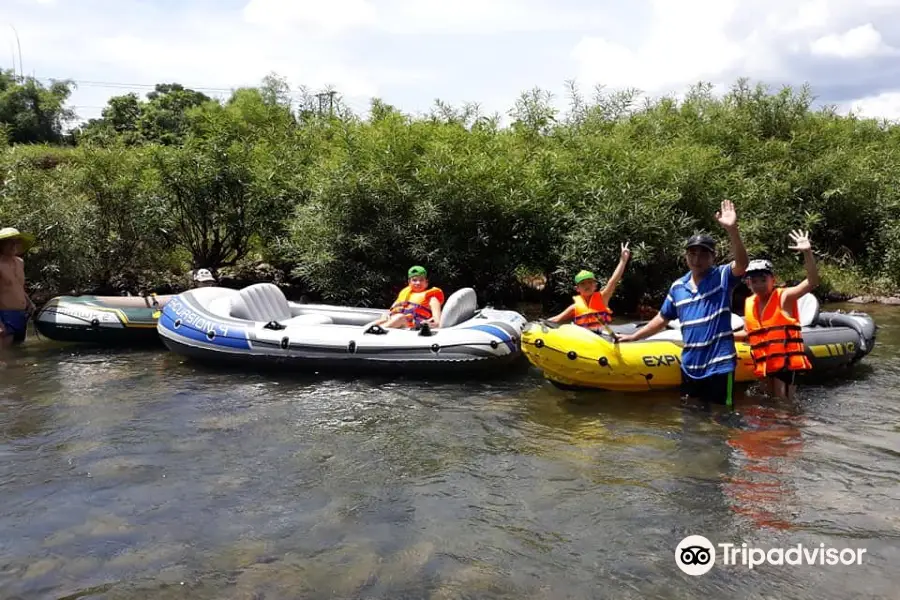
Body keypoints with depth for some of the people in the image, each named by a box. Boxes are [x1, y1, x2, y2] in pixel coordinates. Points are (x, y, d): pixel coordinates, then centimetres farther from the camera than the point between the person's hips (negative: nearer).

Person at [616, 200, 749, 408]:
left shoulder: (723, 277, -5)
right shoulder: (677, 287, 8)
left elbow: (742, 263, -26)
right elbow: (662, 319, 18)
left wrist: (732, 230, -40)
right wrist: (633, 337, 17)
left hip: (719, 365, -5)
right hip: (689, 366, 5)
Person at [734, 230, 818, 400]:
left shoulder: (784, 297, -7)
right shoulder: (749, 304, 9)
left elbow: (812, 282, -21)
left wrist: (807, 252, -31)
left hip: (785, 360, -6)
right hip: (764, 364, 6)